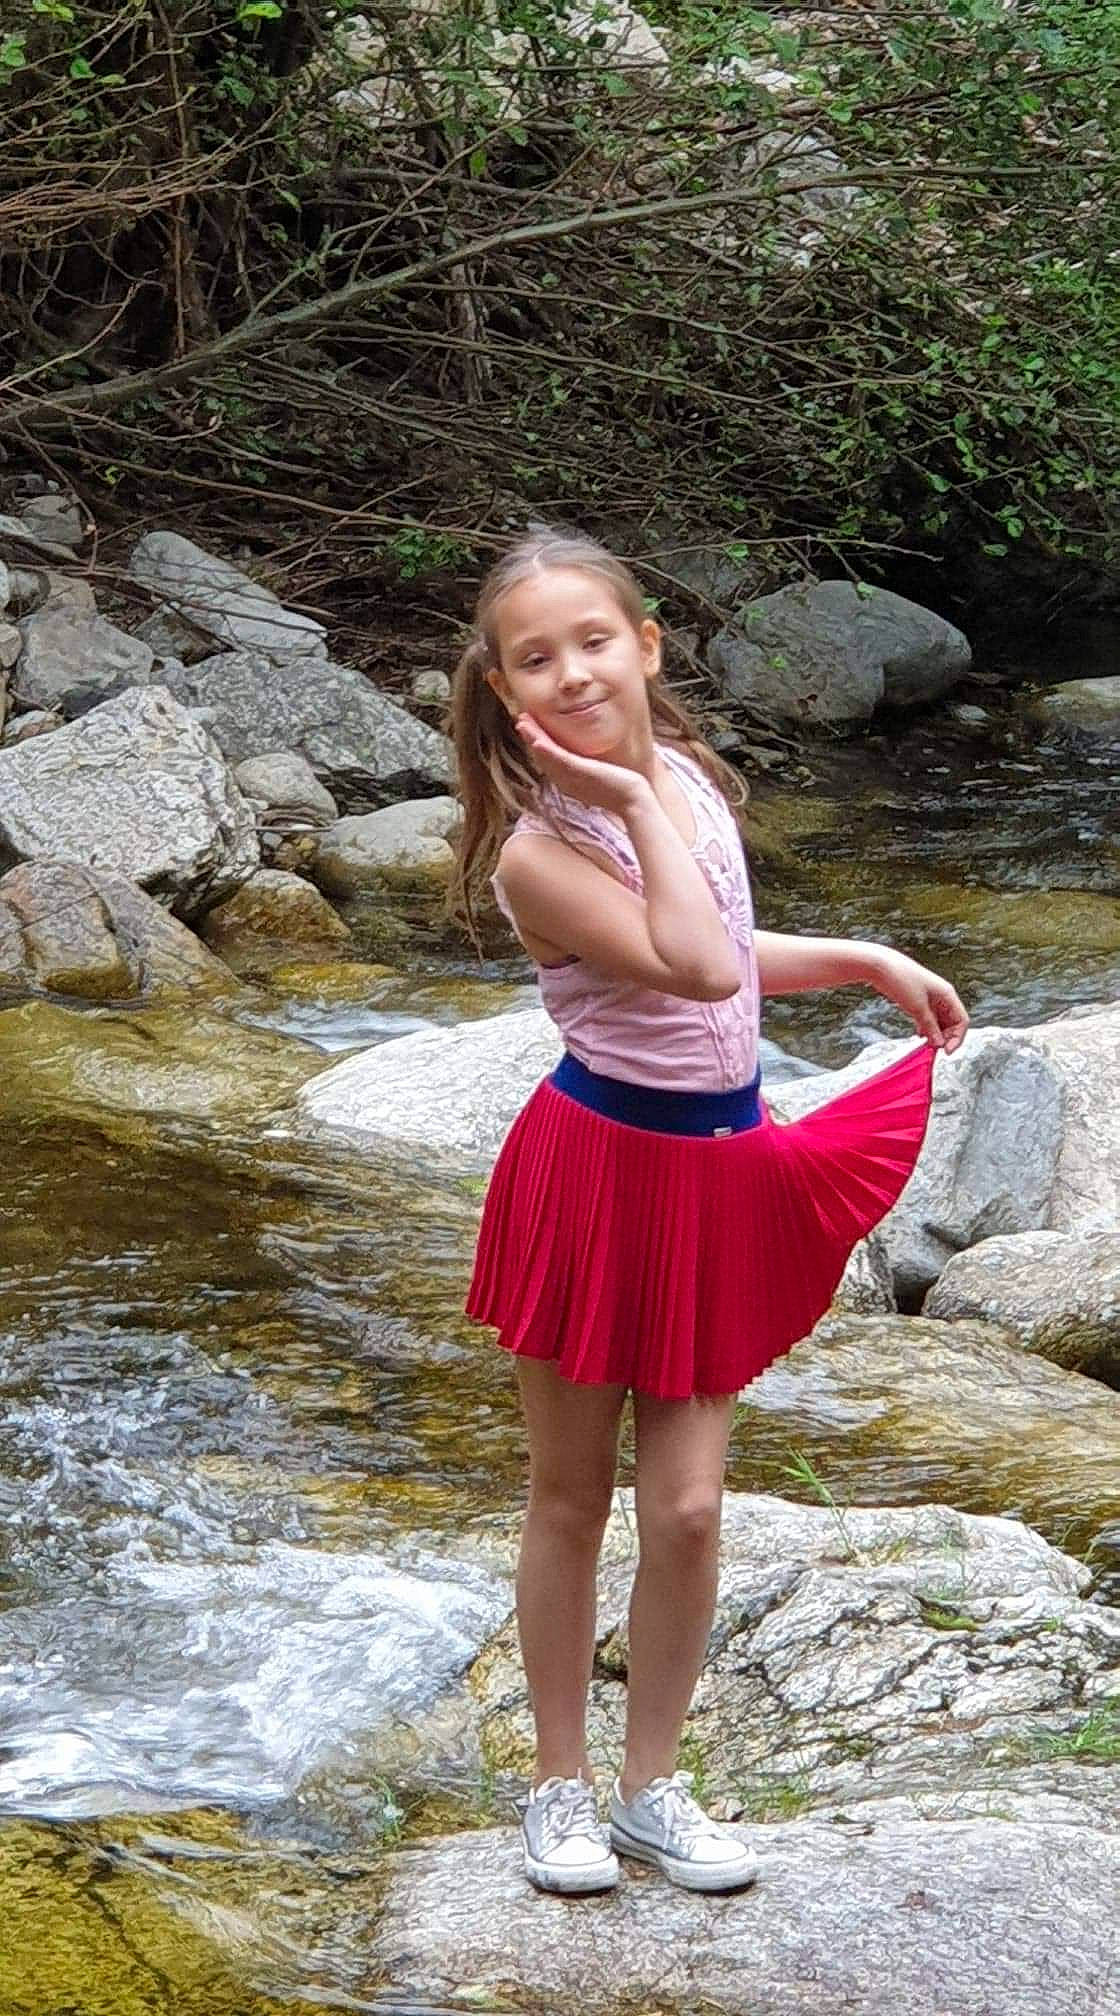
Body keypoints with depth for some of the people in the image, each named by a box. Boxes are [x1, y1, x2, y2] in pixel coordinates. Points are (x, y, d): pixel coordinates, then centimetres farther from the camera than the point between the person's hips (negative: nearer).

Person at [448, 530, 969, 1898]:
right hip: (600, 1164, -5)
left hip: (719, 1172, 5)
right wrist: (638, 800, -28)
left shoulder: (686, 776, 2)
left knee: (686, 1509, 4)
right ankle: (559, 1785, 22)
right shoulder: (539, 853, -20)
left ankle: (653, 1786, 19)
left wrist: (864, 960, 16)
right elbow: (696, 969, -32)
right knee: (571, 1500, 8)